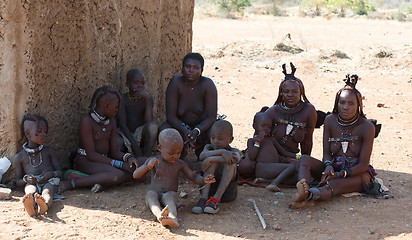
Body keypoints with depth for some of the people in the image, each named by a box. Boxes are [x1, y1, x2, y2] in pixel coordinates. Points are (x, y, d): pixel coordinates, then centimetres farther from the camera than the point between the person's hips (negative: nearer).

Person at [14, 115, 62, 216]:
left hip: (49, 182, 1)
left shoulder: (49, 151, 21)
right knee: (31, 191, -39)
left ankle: (45, 205, -74)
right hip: (31, 184, -1)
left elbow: (59, 172, 20)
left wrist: (51, 174, -6)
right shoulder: (20, 157, 17)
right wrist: (26, 179, -8)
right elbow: (18, 182, 18)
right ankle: (31, 206, -75)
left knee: (47, 192, -37)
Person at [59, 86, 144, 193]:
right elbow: (91, 154, -19)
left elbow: (114, 151, 9)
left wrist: (128, 157, -14)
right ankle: (71, 184, -28)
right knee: (117, 175, -36)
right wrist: (120, 164, -23)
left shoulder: (111, 121, 10)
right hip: (85, 161, -8)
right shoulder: (87, 121, -15)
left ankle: (104, 182, -24)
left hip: (104, 160, 8)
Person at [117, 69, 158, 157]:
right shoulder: (122, 99, -8)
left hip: (141, 134, 2)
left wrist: (148, 98, -26)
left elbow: (149, 122, -18)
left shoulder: (147, 98, -2)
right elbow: (122, 125, -15)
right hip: (126, 135, -2)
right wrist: (136, 147, -26)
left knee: (153, 126, -31)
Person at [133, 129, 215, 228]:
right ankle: (159, 215, -63)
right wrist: (147, 166, -25)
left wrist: (204, 180, -12)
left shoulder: (180, 164, 7)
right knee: (150, 194, -34)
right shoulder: (153, 161, 2)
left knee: (168, 196, -35)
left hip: (170, 195, 0)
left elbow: (194, 177, 11)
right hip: (155, 197, 0)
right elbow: (135, 175, -5)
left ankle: (172, 217, -66)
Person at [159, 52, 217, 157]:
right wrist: (185, 131, -36)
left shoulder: (208, 84, -17)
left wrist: (197, 131, -38)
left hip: (202, 126, 0)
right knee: (164, 129, -30)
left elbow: (211, 117, -20)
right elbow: (170, 115, -18)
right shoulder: (176, 82, -17)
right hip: (180, 124, 0)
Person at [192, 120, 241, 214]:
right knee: (213, 161, -20)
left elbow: (236, 159, -27)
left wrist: (210, 159, -29)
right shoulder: (209, 148, 8)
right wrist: (221, 152, -32)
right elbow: (202, 156, -19)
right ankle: (204, 197, -33)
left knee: (231, 162, -23)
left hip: (226, 190, -1)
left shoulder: (234, 152, 1)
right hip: (209, 188, 1)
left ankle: (216, 198, -33)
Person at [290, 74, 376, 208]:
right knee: (305, 159, -22)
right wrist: (328, 166, -23)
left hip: (359, 174, -4)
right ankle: (305, 192, -52)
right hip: (335, 169, 4)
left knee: (334, 184, -37)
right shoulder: (330, 121, -1)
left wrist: (339, 175, -27)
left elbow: (363, 165, -15)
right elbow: (326, 153, 1)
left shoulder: (367, 127, -14)